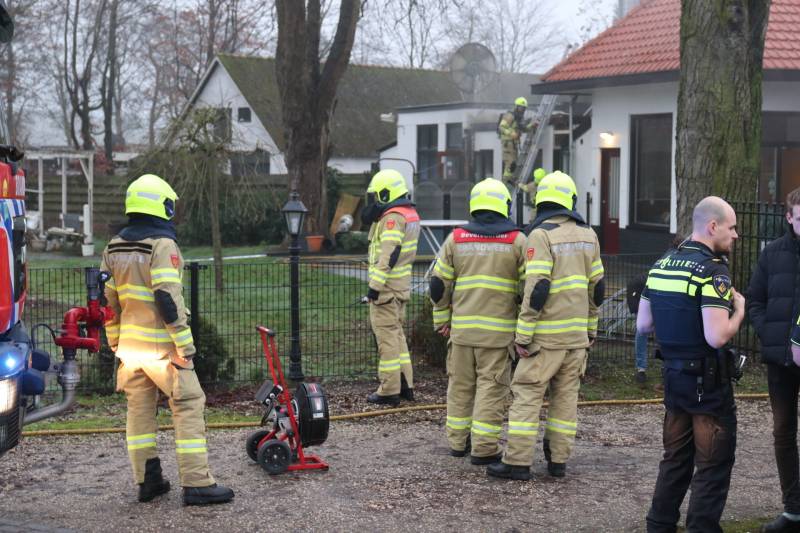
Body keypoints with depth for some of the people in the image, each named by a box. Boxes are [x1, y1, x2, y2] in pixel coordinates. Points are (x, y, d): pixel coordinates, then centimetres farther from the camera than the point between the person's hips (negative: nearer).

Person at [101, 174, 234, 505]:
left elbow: (107, 300, 13)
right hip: (161, 346, -7)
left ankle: (147, 481, 16)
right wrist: (185, 344, -16)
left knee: (139, 409, 13)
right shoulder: (162, 244, -13)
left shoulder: (114, 247, 11)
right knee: (189, 407, -3)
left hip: (129, 343, 8)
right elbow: (168, 297, -20)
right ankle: (196, 484, -6)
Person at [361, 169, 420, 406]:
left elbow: (388, 256, -23)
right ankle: (405, 385, 21)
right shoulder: (410, 215, 14)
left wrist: (375, 286, -22)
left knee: (387, 336, -5)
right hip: (401, 287, 10)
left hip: (386, 287, -10)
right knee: (397, 334, 17)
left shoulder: (392, 218, -17)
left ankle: (389, 390, -2)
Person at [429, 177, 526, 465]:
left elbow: (439, 284, 6)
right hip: (498, 329, -3)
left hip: (461, 327, 3)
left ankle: (458, 441, 22)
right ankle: (483, 448, 0)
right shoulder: (517, 241, -3)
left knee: (460, 385, 14)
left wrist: (441, 320, 16)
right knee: (491, 387, 1)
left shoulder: (456, 239, 4)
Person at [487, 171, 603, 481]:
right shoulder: (587, 235, 9)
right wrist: (591, 328, 22)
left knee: (527, 393, -2)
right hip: (578, 333, 6)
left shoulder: (541, 235, -12)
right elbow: (596, 288, 13)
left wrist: (523, 335, -14)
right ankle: (558, 460, 14)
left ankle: (518, 462, -4)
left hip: (547, 335, -6)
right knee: (566, 395, 11)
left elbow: (536, 289, -18)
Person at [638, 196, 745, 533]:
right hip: (708, 380, -7)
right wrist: (738, 310, -8)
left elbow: (643, 324, 11)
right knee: (714, 465, 2)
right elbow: (717, 337, -25)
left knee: (675, 458, 18)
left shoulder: (661, 265, 6)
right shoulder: (713, 271, -18)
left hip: (674, 376, 8)